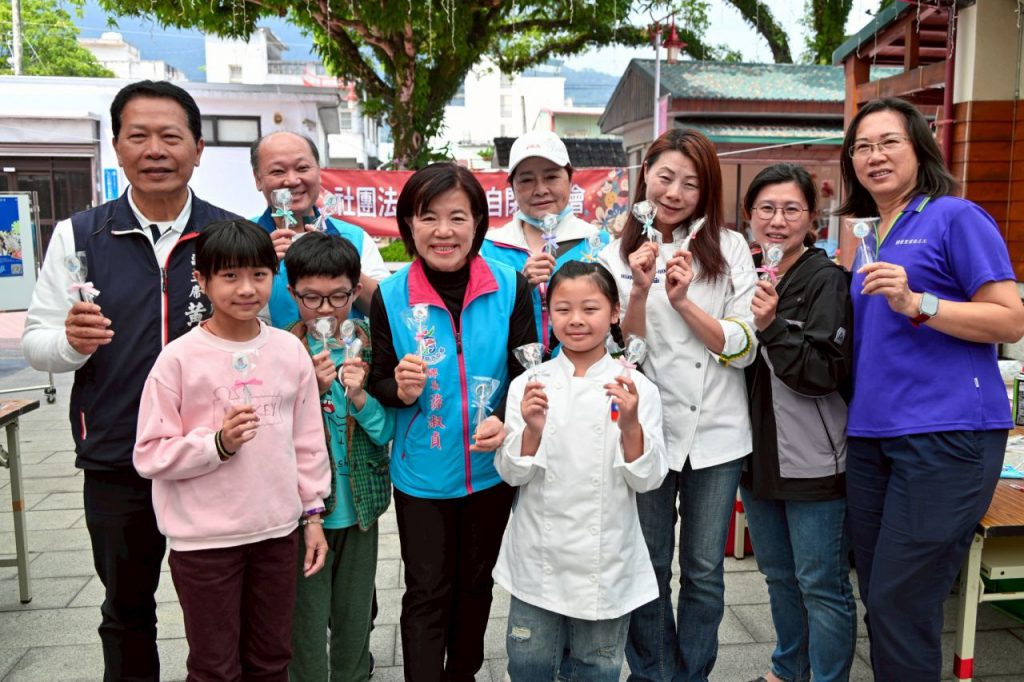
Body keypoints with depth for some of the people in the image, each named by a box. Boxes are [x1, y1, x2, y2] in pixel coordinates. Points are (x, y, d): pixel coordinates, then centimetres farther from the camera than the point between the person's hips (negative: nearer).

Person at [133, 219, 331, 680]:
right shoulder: (179, 358, -12)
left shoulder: (290, 350, -1)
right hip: (204, 539, -3)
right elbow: (150, 455, -10)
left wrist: (313, 512, 8)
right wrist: (218, 444, -23)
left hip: (277, 529, 3)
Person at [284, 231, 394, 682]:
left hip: (359, 507, 2)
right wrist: (310, 390, -24)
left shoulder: (370, 349, -2)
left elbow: (387, 432, -2)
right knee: (307, 625, 10)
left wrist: (359, 397, -20)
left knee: (355, 620, 18)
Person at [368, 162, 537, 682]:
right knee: (427, 593, 8)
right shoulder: (390, 297, -10)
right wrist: (400, 390, -25)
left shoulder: (510, 287, -9)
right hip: (420, 475, -1)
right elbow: (378, 382, -2)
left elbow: (528, 371, -4)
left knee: (475, 581, 21)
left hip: (491, 468, 2)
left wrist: (506, 421, -21)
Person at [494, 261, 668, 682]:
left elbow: (647, 479, -9)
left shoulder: (637, 389, -8)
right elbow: (512, 474, -6)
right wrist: (532, 430, -25)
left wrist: (631, 423, -25)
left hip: (606, 563, -1)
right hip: (538, 558, 1)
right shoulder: (528, 387, -5)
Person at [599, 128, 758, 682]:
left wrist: (683, 300, -16)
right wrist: (640, 290, -18)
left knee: (704, 572, 12)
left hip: (716, 433, 0)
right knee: (649, 570, 12)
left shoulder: (729, 248, 0)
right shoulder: (617, 257, 1)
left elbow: (743, 349, -4)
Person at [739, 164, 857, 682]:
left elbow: (825, 374, -19)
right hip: (757, 451, 7)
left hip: (811, 460, -7)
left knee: (822, 585, 6)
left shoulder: (826, 280, -12)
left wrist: (772, 326, -27)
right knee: (778, 575, 22)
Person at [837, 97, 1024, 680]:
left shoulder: (955, 217, -3)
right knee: (877, 601, 14)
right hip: (871, 435, 7)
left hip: (945, 434, -7)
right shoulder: (863, 237, 18)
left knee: (900, 605, -5)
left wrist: (916, 303, -22)